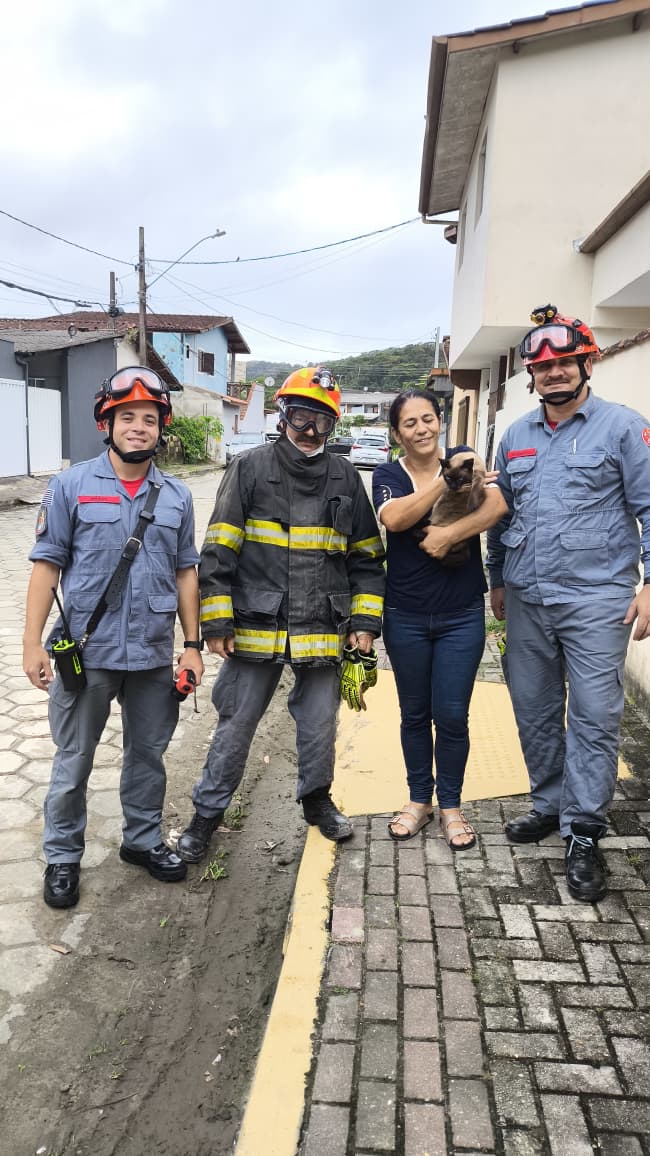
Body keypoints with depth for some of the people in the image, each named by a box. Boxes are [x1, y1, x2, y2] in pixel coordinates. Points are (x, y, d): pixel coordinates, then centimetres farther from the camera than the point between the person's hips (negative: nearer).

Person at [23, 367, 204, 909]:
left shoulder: (177, 495, 5)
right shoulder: (71, 485, -4)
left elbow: (185, 573, 8)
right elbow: (47, 566, -4)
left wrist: (193, 645, 5)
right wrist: (33, 643, -9)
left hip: (155, 654, 3)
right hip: (85, 652, -2)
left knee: (148, 753, 16)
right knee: (74, 760, 10)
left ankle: (143, 839, 36)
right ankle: (63, 857, 29)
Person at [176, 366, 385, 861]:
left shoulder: (344, 477, 6)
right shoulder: (251, 468, -2)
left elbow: (367, 556, 11)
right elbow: (218, 551, -3)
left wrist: (366, 621, 5)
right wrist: (217, 622, -7)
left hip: (324, 631, 2)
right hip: (255, 628, -2)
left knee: (320, 724, 15)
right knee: (236, 725, 9)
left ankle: (317, 798, 40)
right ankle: (208, 811, 28)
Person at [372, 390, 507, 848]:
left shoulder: (463, 458, 0)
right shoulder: (387, 474, 1)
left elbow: (497, 506, -17)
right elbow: (394, 518, -20)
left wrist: (448, 535, -25)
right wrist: (449, 481, -23)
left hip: (462, 616, -1)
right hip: (406, 616, 1)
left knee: (452, 715, 4)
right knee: (415, 714, 13)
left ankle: (450, 804, 25)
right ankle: (419, 799, 32)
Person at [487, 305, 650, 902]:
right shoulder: (516, 436, 12)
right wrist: (498, 580, 20)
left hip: (596, 600, -5)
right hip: (526, 600, 5)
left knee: (594, 717, -2)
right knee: (534, 710, 13)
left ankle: (583, 835, 10)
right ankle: (550, 804, 31)